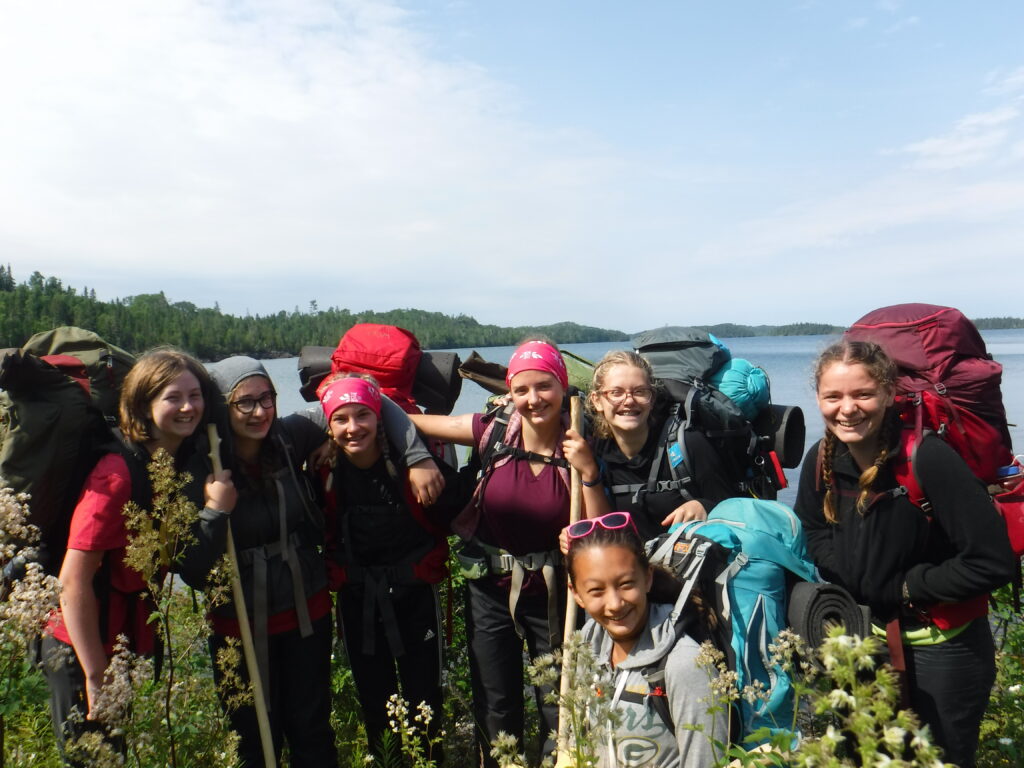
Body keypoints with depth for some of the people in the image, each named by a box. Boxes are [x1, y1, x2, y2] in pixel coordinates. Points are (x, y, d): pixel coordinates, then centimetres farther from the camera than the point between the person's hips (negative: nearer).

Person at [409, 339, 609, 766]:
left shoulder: (578, 448, -9)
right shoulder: (493, 431, -9)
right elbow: (410, 421, 0)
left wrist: (588, 471, -22)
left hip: (552, 593, -1)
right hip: (490, 589, 1)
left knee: (560, 709, 10)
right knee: (495, 711, 16)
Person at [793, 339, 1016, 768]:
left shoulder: (927, 457, -27)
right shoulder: (822, 461, -10)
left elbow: (993, 561, -27)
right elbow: (813, 531, 8)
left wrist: (903, 588, -18)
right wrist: (850, 581, -8)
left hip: (944, 647, -5)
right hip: (870, 636, 5)